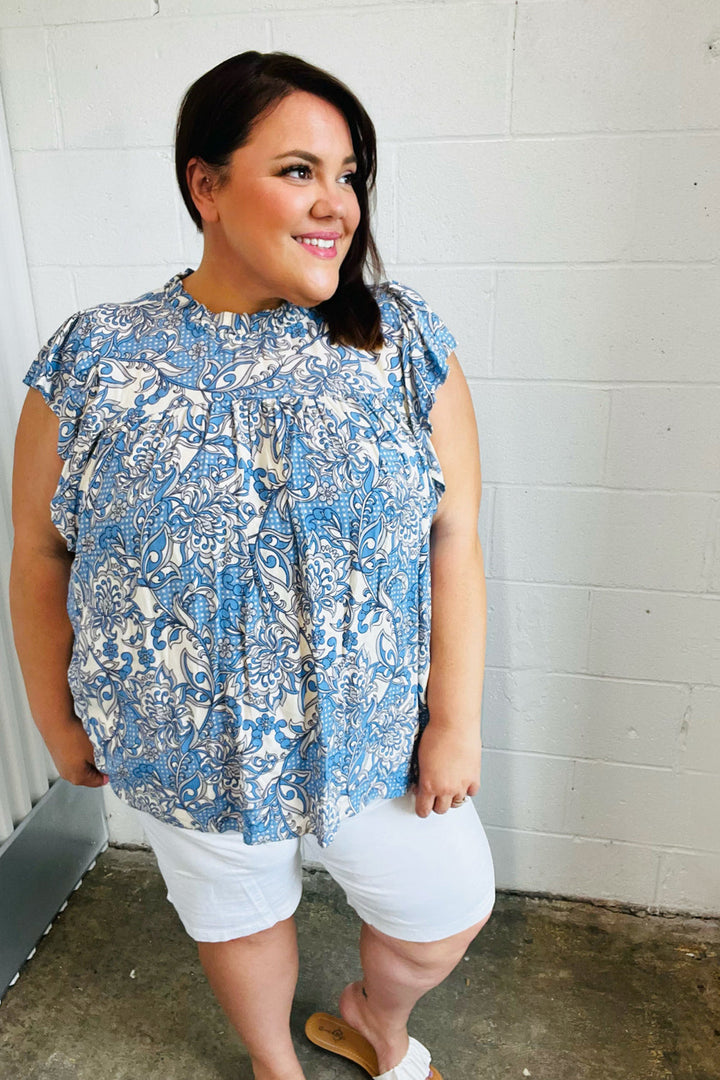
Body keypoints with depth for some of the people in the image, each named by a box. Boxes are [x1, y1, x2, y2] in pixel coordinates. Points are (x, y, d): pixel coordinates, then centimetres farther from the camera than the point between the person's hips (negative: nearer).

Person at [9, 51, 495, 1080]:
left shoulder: (405, 340, -8)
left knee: (447, 914, 19)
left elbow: (452, 536, -8)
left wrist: (455, 721, -9)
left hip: (378, 735, 1)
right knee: (239, 915, 25)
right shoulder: (92, 362, -10)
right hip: (185, 752, 0)